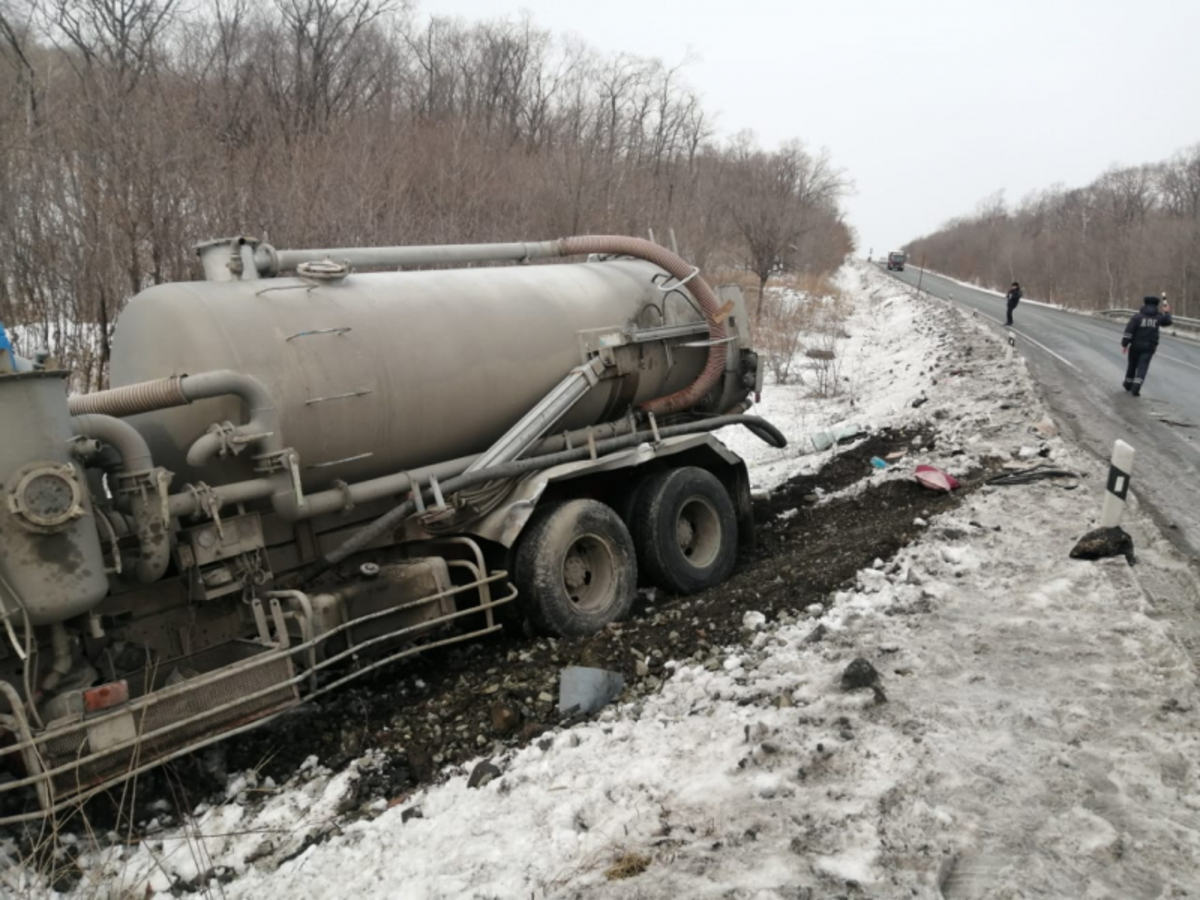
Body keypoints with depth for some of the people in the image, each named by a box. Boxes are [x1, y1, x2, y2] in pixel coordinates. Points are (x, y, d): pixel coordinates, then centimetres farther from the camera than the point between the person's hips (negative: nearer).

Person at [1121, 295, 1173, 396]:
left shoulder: (1137, 316, -7)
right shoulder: (1159, 316, 2)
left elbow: (1129, 331, -13)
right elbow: (1167, 322, 23)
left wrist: (1124, 344, -10)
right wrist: (1167, 313, 40)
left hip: (1136, 345, -1)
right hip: (1149, 346, 1)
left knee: (1132, 365, 15)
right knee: (1143, 367, -3)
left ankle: (1128, 385, 30)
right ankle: (1135, 389, -16)